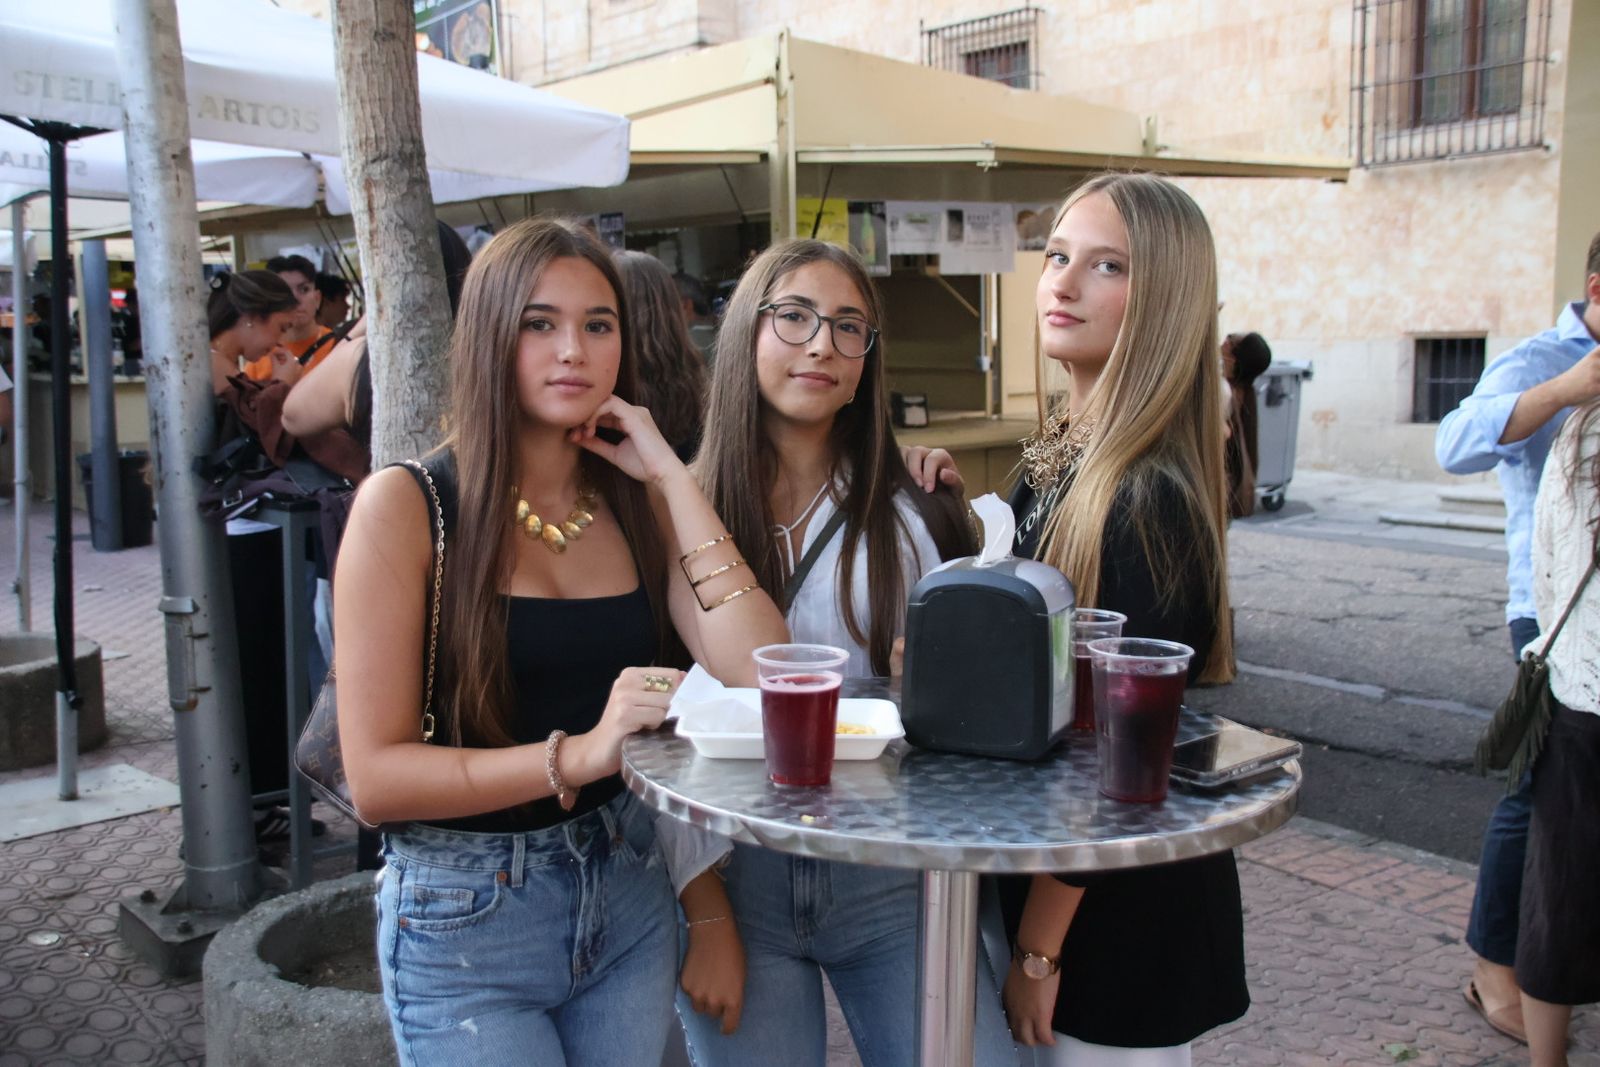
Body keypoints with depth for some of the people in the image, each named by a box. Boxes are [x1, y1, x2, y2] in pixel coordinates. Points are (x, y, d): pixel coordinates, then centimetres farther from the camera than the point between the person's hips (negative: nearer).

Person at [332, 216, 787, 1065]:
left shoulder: (636, 503, 2)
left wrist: (672, 476, -13)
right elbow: (376, 777, -15)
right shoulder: (404, 504, -11)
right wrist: (576, 756, -28)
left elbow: (758, 673, -13)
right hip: (466, 920, -4)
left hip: (628, 895, 5)